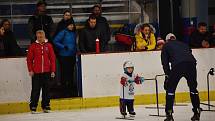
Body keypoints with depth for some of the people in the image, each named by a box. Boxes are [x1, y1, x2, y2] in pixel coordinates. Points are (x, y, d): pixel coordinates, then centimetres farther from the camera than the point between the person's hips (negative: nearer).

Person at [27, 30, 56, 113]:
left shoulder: (48, 46, 4)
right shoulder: (33, 46, 1)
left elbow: (52, 59, 5)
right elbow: (29, 59, 2)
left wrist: (52, 70, 2)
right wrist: (30, 70, -5)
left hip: (46, 72, 2)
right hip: (36, 72, -2)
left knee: (46, 89, 7)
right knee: (35, 89, -1)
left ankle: (46, 106, 16)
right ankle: (33, 107, 5)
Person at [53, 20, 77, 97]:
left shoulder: (73, 33, 11)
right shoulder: (63, 33, -8)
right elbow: (55, 41, -10)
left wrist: (75, 51, 10)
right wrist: (63, 47, -14)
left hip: (72, 56, 6)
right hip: (64, 56, -6)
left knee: (71, 72, 9)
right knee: (64, 72, -3)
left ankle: (71, 89, 17)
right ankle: (65, 90, 2)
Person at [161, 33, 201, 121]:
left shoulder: (166, 46, 26)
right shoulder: (184, 44, 37)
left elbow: (165, 62, 17)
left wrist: (168, 75, 19)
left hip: (177, 65, -4)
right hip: (191, 63, 4)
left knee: (170, 89, 10)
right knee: (193, 88, 21)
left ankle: (169, 114, 5)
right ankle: (197, 113, 21)